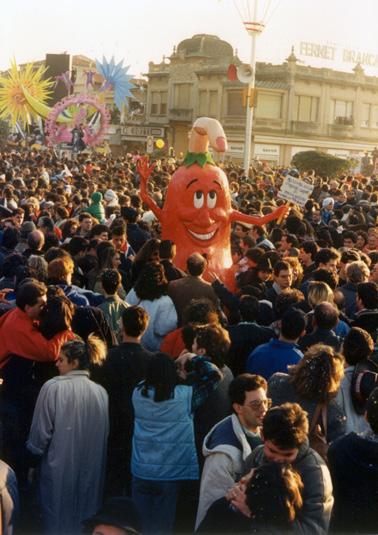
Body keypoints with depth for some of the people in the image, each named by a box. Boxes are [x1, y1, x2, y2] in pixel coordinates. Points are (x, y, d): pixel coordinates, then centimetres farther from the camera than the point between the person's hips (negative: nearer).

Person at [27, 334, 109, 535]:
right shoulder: (101, 392, -4)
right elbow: (106, 432, 2)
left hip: (59, 468, -3)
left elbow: (41, 430, -9)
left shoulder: (53, 387, -14)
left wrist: (35, 452, 10)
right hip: (91, 470, 3)